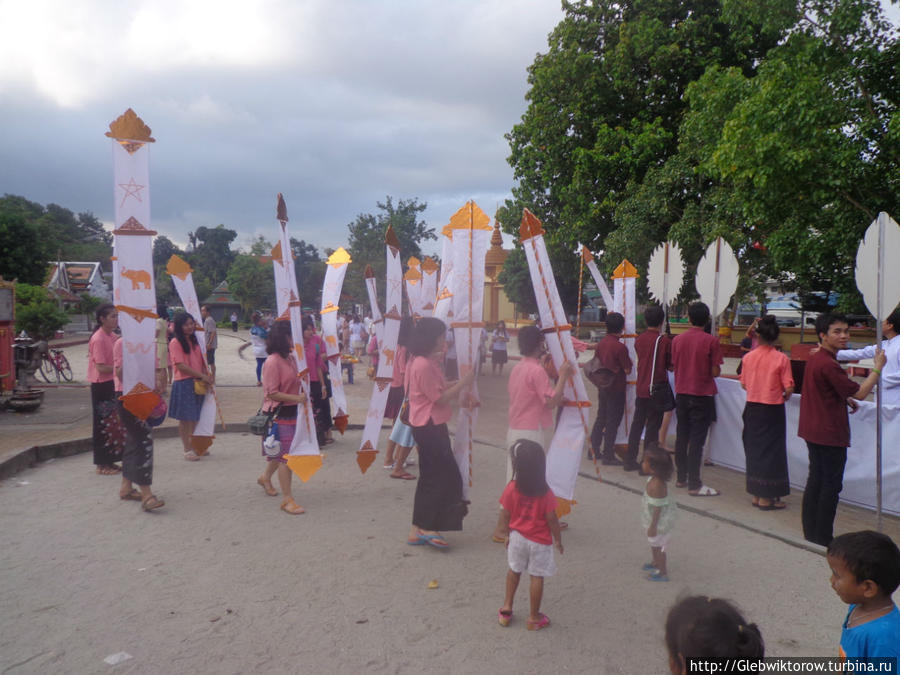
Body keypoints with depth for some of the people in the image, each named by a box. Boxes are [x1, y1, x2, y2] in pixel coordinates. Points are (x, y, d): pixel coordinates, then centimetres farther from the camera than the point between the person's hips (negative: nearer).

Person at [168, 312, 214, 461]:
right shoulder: (175, 343, -10)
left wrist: (208, 375, -1)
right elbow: (181, 366, -17)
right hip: (183, 383, -7)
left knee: (195, 417, 13)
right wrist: (202, 376, -17)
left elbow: (201, 360, 18)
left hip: (197, 383, 7)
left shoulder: (194, 340, 12)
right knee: (185, 418, 1)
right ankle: (187, 449, 9)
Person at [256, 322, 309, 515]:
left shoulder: (290, 358, 9)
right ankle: (287, 499, 2)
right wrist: (297, 398, -24)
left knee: (280, 453, 21)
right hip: (278, 414, -9)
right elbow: (272, 393, -20)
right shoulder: (272, 362, -18)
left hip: (291, 412, 9)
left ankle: (265, 477, 46)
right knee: (285, 456, -6)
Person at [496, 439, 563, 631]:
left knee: (514, 571, 23)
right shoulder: (546, 493, -18)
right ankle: (534, 618, 21)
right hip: (539, 542, -2)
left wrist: (507, 534, 10)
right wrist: (558, 539, 1)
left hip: (517, 537, 2)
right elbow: (552, 519, -14)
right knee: (537, 577, 10)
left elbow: (505, 514, -6)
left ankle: (506, 608, 31)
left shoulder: (511, 488, -15)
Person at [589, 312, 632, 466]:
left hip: (602, 387, 7)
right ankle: (608, 455, 7)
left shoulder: (600, 344, 2)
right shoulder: (620, 347, -19)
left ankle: (594, 450, 23)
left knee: (600, 418, 17)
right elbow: (627, 370, -14)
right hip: (616, 389, -7)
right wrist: (629, 361, 4)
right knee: (612, 421, 2)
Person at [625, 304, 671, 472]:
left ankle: (630, 460, 18)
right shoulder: (664, 341, -11)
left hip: (640, 389, 5)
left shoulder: (639, 339, 3)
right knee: (652, 426, 2)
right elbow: (671, 367, -5)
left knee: (637, 424, 13)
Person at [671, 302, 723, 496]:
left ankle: (681, 478, 22)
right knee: (696, 440, -3)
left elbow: (674, 366, 7)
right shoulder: (711, 341, -11)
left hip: (681, 394, 4)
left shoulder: (677, 339, 1)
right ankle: (694, 484, -1)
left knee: (681, 437, 13)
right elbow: (715, 372, -11)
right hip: (702, 395, -4)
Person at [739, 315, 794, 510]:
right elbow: (789, 388, -14)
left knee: (754, 448, 14)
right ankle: (766, 498, 10)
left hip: (752, 408, 3)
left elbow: (744, 384, 5)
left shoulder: (748, 357, -3)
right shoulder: (781, 359, -12)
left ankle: (756, 494, 21)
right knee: (771, 449, 6)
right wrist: (785, 396, 7)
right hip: (773, 409, -3)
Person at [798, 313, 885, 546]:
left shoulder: (814, 358, 10)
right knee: (831, 484, 0)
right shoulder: (828, 364, -21)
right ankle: (823, 537, 6)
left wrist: (845, 399, 14)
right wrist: (878, 368, -7)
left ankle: (810, 531, 22)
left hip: (813, 429, 10)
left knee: (815, 479, 15)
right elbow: (860, 393, -17)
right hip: (830, 433, -10)